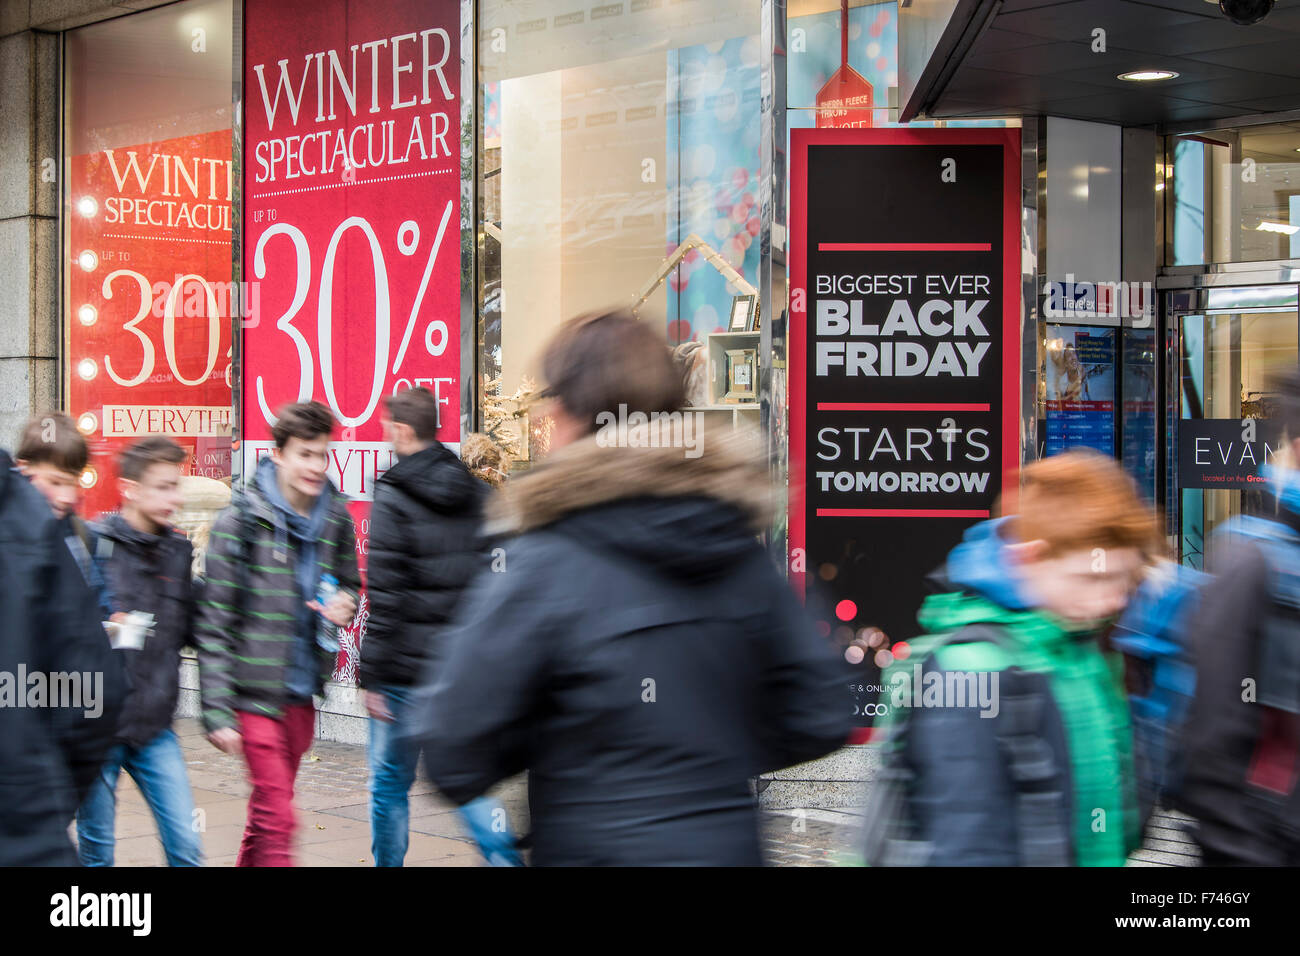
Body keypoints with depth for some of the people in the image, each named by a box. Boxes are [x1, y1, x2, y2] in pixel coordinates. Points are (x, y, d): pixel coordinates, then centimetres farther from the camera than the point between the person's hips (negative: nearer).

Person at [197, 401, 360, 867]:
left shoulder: (335, 517, 7)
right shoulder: (242, 519, -10)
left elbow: (349, 582, 26)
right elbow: (214, 622, -10)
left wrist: (345, 605, -1)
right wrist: (217, 710, -14)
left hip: (303, 692, 6)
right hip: (255, 692, -6)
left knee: (267, 814, 15)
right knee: (277, 819, -10)